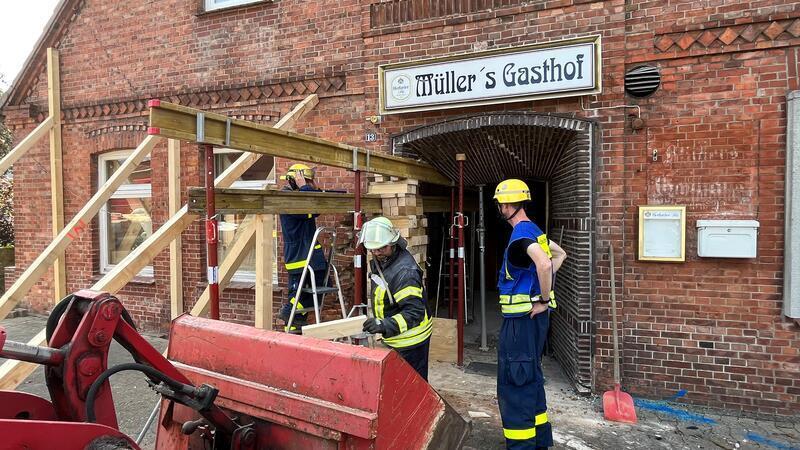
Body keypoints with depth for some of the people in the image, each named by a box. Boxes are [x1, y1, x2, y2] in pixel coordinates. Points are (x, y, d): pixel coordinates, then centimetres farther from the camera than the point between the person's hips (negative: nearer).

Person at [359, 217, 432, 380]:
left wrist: (385, 325, -43)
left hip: (409, 342, -9)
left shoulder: (404, 271, -29)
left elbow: (415, 312, -33)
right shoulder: (379, 261, 1)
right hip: (394, 339, 9)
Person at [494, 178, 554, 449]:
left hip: (522, 318, -10)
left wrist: (543, 300, -21)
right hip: (530, 317, 10)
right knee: (531, 378, 21)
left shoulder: (521, 233, -18)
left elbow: (544, 264, -35)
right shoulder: (533, 230, 12)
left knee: (514, 383, -2)